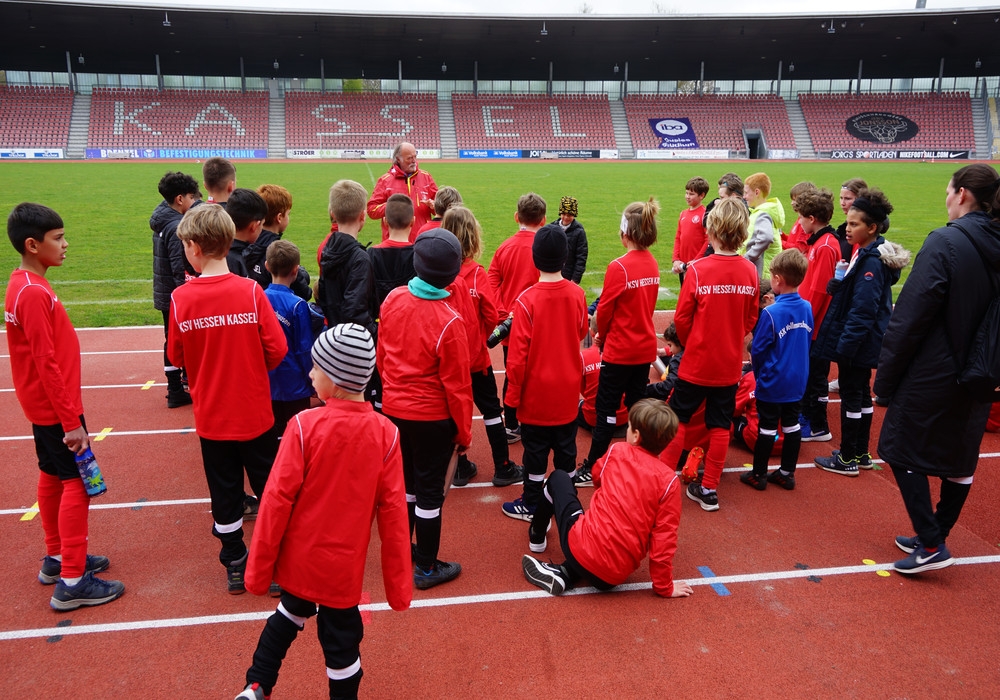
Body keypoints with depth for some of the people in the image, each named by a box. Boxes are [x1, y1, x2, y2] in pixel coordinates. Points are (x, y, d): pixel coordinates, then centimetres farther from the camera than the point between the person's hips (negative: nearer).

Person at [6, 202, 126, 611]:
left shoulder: (23, 285, 7)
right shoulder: (34, 294, -23)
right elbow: (47, 364, -23)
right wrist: (71, 421, -20)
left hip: (44, 408, 10)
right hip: (55, 409, -10)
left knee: (52, 476, 18)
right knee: (76, 482, -4)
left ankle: (56, 558, 32)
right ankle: (72, 581, 2)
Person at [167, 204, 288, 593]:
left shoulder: (181, 298, -10)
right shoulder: (250, 291, -14)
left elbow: (177, 357, 0)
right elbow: (277, 349, -11)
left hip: (210, 416, 1)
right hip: (254, 412, -1)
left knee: (225, 492, 16)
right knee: (268, 488, 14)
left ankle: (235, 567, 29)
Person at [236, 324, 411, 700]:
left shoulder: (305, 425, -18)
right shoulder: (385, 433, -14)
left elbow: (277, 499, -14)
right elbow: (392, 511, -11)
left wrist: (258, 569, -2)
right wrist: (399, 585, -1)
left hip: (299, 558, 0)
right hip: (344, 566, 0)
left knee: (290, 614, 29)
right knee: (341, 643, 18)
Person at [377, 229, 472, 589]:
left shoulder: (392, 300, -8)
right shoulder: (449, 321, -24)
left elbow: (381, 355, 4)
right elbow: (457, 384, -17)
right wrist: (464, 431, -4)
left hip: (393, 408, 6)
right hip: (433, 416, -6)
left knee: (404, 482, 22)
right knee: (429, 491, 9)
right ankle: (426, 568, 24)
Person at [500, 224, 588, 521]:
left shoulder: (527, 300, -21)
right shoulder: (577, 294, -9)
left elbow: (517, 355, -19)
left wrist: (512, 394, -8)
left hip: (536, 392, -4)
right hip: (568, 390, 4)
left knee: (536, 451, 10)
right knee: (566, 447, 17)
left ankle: (531, 505, 24)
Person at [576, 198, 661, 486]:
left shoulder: (619, 267, -19)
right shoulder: (652, 264, 1)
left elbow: (605, 310, -12)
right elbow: (647, 305, 8)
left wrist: (601, 337, 7)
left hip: (619, 351, -6)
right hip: (645, 348, 6)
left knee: (606, 409, 3)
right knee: (636, 405, 17)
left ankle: (591, 468, 11)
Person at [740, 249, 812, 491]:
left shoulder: (771, 313, -20)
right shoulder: (807, 308, -2)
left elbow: (757, 349, -14)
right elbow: (808, 342, 9)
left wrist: (759, 372, 4)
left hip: (772, 383, -6)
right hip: (798, 381, 6)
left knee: (767, 427, 4)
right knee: (791, 424, 13)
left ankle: (758, 475, 15)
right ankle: (787, 473, 23)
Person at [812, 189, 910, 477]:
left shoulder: (872, 262, -21)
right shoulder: (863, 253, 9)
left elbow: (862, 310, -24)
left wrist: (845, 345, -23)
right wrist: (838, 285, 1)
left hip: (857, 343, -10)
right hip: (861, 343, 10)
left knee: (851, 395, 0)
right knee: (861, 394, 16)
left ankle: (848, 459, 11)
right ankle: (860, 454, 28)